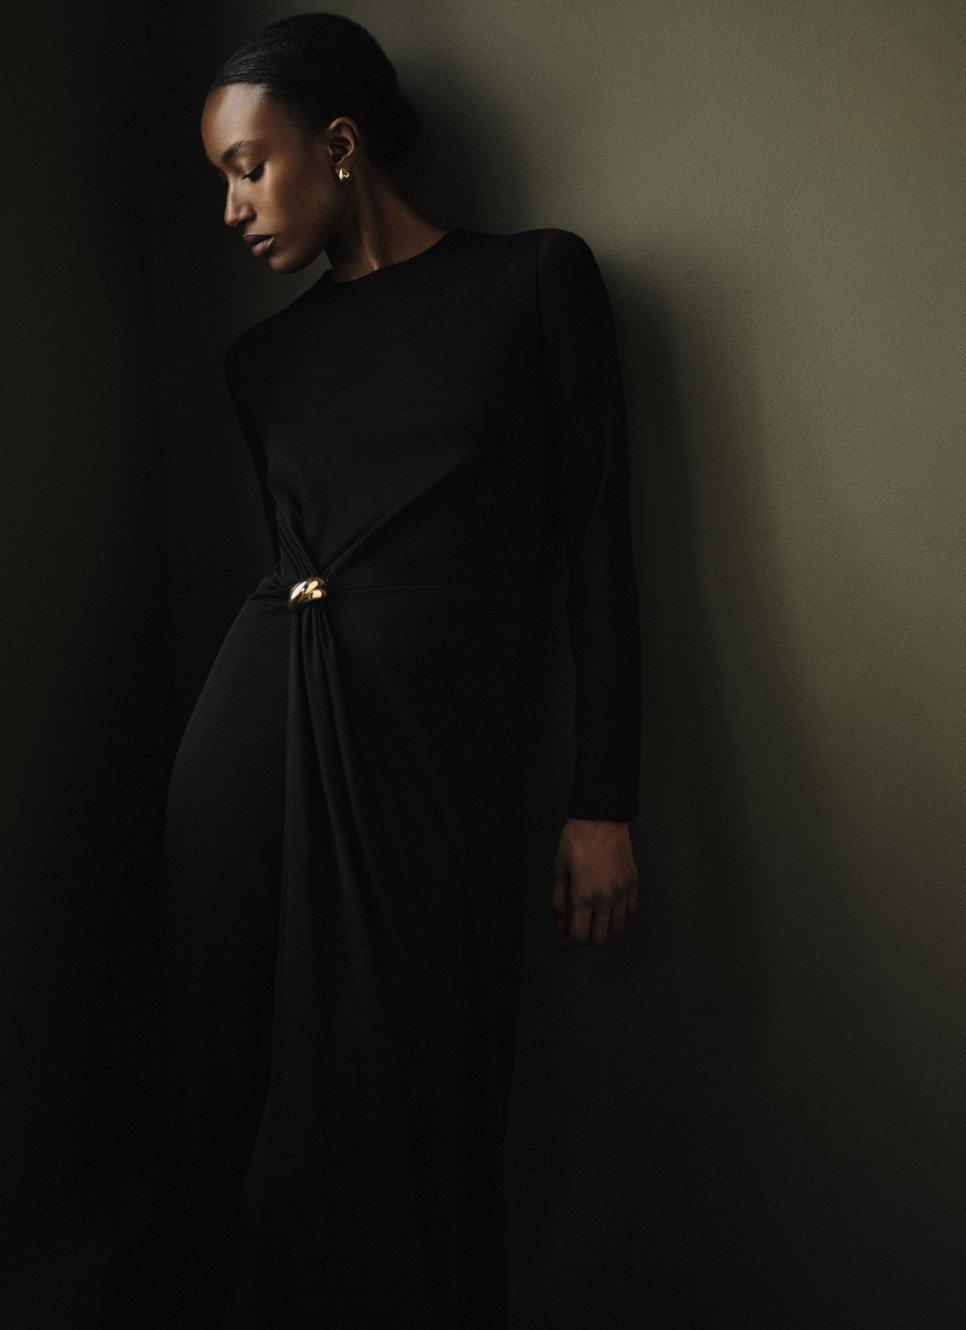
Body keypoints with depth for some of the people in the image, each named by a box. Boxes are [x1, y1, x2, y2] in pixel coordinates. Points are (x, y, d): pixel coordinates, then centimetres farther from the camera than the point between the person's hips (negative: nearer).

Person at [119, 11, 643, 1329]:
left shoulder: (537, 278, 2)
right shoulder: (265, 356, 13)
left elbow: (596, 540, -1)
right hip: (250, 738, 4)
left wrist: (602, 804, -5)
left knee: (405, 1118, 5)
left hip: (429, 752, -3)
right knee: (240, 1090, 10)